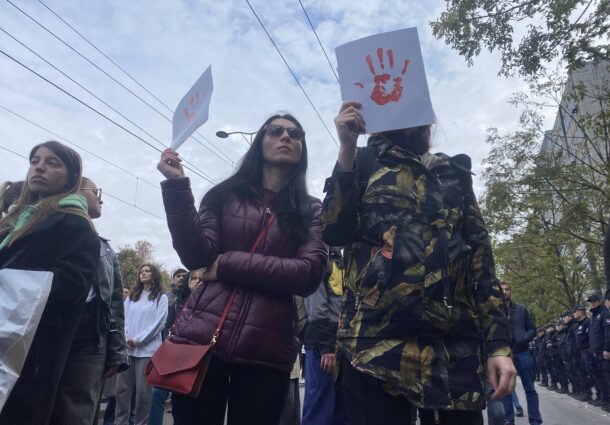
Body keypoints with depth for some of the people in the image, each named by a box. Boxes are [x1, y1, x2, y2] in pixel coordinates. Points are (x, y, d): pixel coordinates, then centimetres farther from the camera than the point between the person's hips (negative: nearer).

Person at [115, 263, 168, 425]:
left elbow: (159, 323, -6)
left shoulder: (161, 298, 3)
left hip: (147, 349, -4)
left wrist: (137, 340, -12)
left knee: (143, 390, 0)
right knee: (122, 388, 6)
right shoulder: (131, 296, 17)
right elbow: (123, 318, 9)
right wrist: (125, 338, -8)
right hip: (127, 349, 4)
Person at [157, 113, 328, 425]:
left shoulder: (311, 211, 8)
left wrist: (227, 265, -10)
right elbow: (196, 256, -4)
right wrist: (177, 185, -12)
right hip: (203, 337, 0)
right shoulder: (225, 194, 8)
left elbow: (309, 275, -7)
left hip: (266, 351, 0)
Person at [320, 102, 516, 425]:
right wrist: (346, 149, -7)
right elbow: (334, 234, -2)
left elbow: (480, 255, 13)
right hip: (377, 339, -2)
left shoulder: (455, 174, 19)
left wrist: (499, 343, 5)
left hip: (455, 346, 3)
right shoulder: (365, 162, 12)